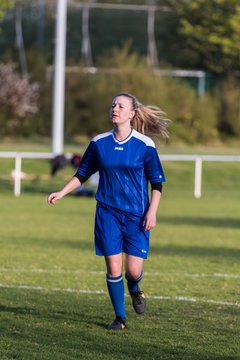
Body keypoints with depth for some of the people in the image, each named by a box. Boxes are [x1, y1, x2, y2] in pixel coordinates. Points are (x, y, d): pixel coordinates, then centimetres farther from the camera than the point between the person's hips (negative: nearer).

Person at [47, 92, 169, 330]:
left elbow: (157, 183, 0)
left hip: (136, 216, -2)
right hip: (107, 213, 2)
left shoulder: (145, 145, -6)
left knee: (133, 270, -6)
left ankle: (134, 289, 32)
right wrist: (62, 192, 4)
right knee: (113, 268, -4)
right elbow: (83, 174, 14)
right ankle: (120, 318, 12)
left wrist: (152, 212, -9)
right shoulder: (99, 143, 2)